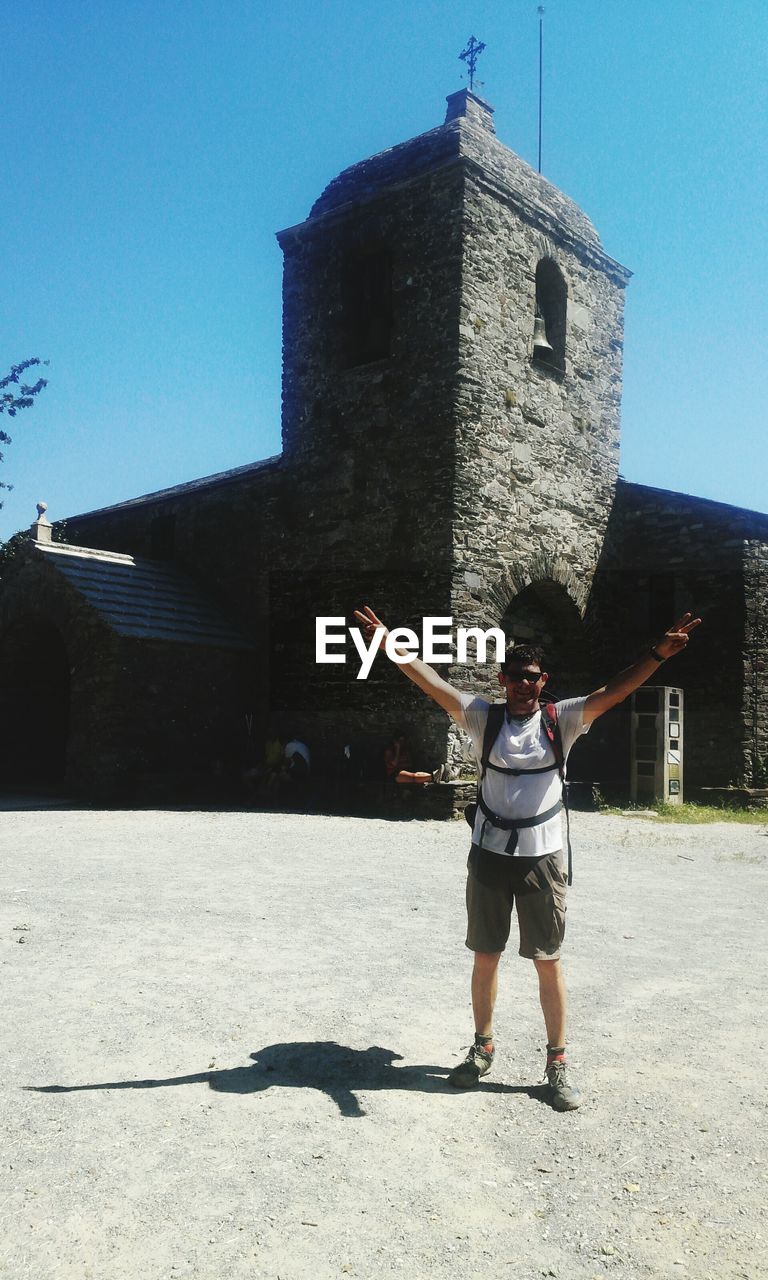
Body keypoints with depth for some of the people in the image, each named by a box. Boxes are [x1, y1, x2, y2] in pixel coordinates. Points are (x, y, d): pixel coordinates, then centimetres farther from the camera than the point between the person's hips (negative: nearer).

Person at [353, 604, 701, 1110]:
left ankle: (557, 1061, 20)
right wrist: (391, 645, -19)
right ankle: (483, 1046, 32)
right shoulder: (485, 718, 1)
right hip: (489, 853, 2)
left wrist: (659, 654, -27)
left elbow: (614, 692, -13)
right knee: (485, 957, 13)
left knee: (549, 962, 6)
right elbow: (434, 684, -8)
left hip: (542, 856, -1)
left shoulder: (562, 721, -2)